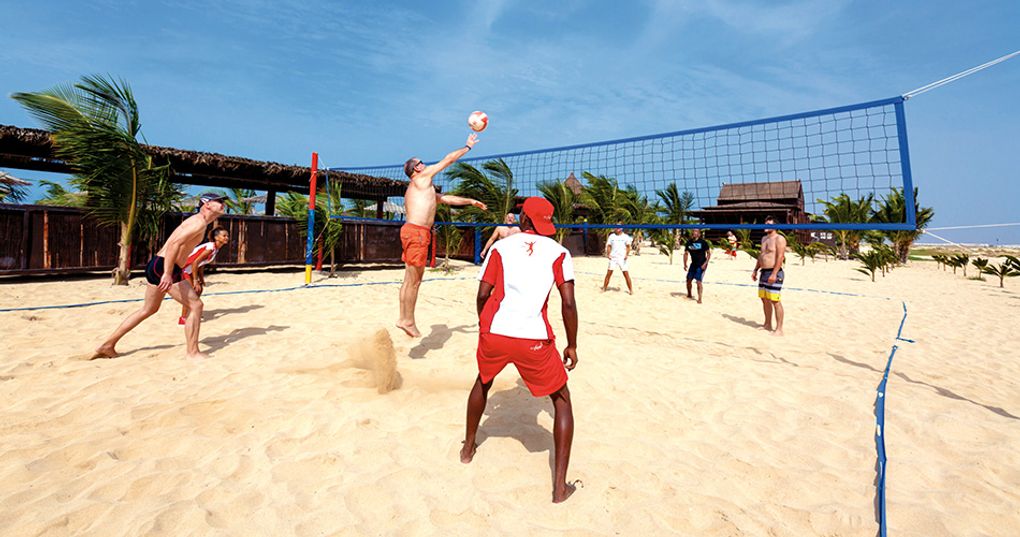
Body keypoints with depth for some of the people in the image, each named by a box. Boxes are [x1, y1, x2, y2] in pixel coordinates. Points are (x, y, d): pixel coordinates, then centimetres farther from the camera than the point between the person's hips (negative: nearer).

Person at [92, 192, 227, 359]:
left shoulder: (196, 221, 18)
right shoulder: (199, 222, -14)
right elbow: (175, 243, -26)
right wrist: (168, 273, -30)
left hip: (157, 266, 11)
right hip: (164, 267, -11)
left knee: (149, 309, 21)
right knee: (195, 305, -6)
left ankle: (108, 345, 30)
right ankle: (192, 352, -1)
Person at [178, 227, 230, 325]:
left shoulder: (216, 249, 4)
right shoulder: (210, 248, -24)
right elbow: (195, 263, -26)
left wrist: (201, 279, 10)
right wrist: (195, 281, -23)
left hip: (189, 269, 10)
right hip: (182, 268, -10)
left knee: (199, 289, 14)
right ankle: (183, 318, -1)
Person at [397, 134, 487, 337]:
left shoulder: (423, 188, 27)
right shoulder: (422, 177, 2)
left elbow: (446, 198, 32)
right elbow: (448, 159, 7)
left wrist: (471, 201, 35)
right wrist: (468, 146, 20)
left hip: (412, 231, 10)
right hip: (417, 231, -10)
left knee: (410, 280, 11)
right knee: (414, 280, -5)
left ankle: (404, 318, 17)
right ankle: (408, 320, 2)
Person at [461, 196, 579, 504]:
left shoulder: (500, 247, 8)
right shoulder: (558, 252, 5)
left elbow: (483, 295, 4)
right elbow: (568, 303, -3)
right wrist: (572, 345, 7)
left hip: (494, 332, 2)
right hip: (535, 339, -2)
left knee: (483, 382, 32)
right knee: (562, 400, 18)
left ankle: (468, 447, 48)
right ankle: (560, 486, 17)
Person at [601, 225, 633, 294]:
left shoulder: (625, 236, 3)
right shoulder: (611, 236, 9)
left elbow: (628, 246, 1)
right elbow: (608, 246, 10)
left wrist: (627, 254, -13)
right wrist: (608, 254, -5)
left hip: (622, 258, -2)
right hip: (613, 257, 2)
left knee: (626, 274, -3)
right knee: (609, 273, 0)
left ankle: (631, 289, 5)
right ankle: (604, 288, 10)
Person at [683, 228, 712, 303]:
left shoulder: (703, 242, -11)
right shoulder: (689, 242, 2)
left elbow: (709, 253, -7)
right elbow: (686, 253, 8)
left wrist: (705, 263, -16)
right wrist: (685, 264, -2)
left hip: (701, 265, -5)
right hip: (693, 264, 5)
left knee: (698, 281, -13)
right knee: (688, 280, 8)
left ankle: (699, 299, -6)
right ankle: (689, 295, 31)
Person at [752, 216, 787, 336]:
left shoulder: (779, 238, -9)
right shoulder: (764, 238, 17)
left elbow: (780, 257, -17)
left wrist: (774, 273, -23)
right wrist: (755, 270, 18)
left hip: (774, 273, -9)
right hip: (764, 272, 9)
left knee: (775, 300, -9)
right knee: (764, 299, 14)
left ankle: (779, 329, -4)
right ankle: (768, 324, 26)